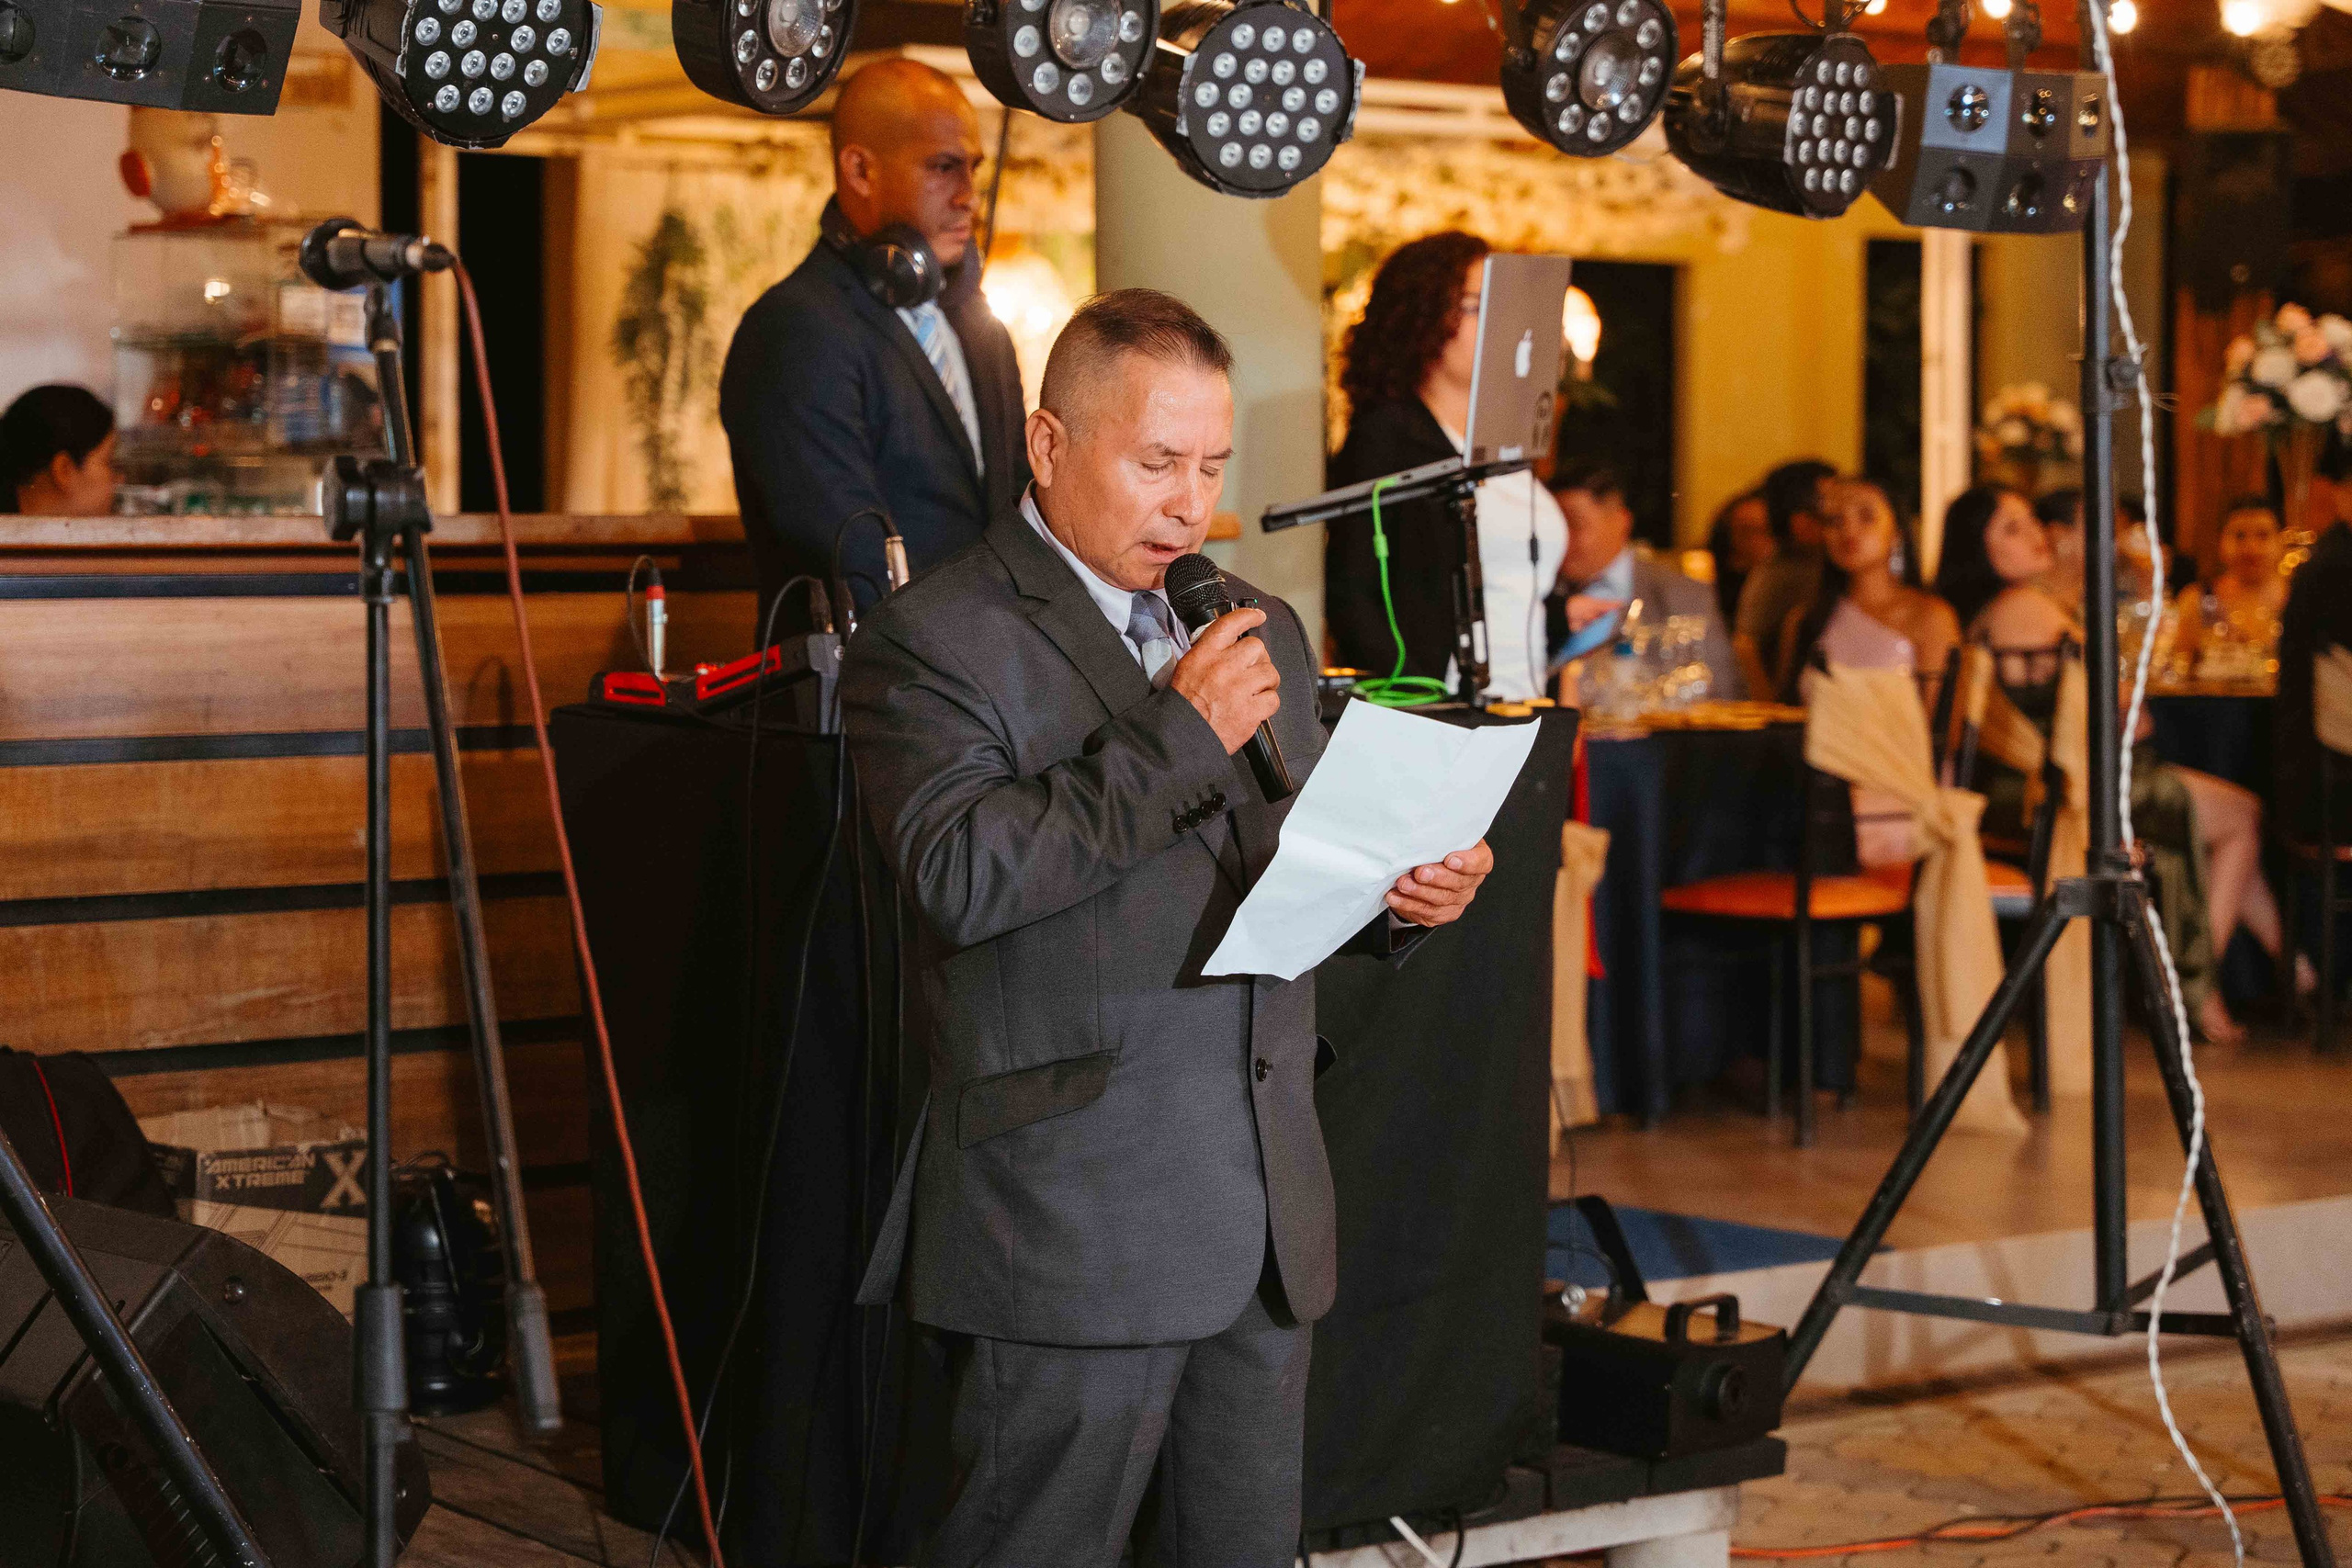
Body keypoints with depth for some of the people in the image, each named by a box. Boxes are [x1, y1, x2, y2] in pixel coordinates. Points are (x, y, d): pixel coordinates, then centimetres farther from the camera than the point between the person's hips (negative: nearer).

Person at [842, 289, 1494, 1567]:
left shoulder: (1261, 631, 18)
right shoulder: (931, 639, -6)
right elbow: (962, 875, -20)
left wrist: (1397, 892, 1)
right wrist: (1181, 737, -19)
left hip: (1266, 1218, 7)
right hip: (1069, 1233, -7)